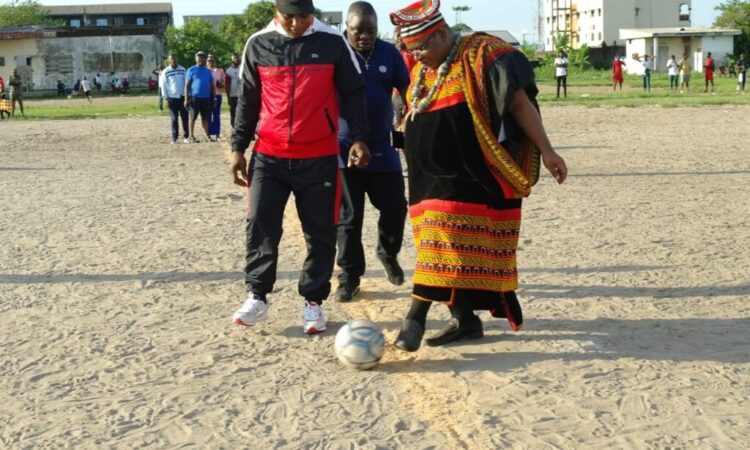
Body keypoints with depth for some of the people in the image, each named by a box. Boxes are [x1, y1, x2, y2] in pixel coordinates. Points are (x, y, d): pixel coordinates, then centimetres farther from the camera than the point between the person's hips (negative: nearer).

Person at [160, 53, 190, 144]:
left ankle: (186, 136, 10)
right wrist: (166, 98, -3)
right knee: (174, 119, 1)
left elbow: (186, 83, 11)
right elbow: (163, 86, 3)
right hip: (172, 98, -2)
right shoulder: (165, 72, 1)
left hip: (182, 97, 2)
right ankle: (174, 138, 4)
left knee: (185, 117, 2)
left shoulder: (182, 70, 7)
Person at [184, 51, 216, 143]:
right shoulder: (191, 70, 1)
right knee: (193, 117, 1)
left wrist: (214, 97, 9)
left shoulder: (208, 71, 14)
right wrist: (186, 98, -10)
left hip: (206, 98, 4)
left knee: (205, 117, 8)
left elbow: (212, 85, 16)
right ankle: (191, 136, 6)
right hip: (195, 97, -4)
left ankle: (207, 135, 13)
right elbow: (187, 85, -3)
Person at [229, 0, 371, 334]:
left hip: (320, 157, -1)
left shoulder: (332, 43, -1)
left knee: (320, 232, 4)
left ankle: (313, 302, 15)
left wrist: (359, 138, -4)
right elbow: (247, 100, 10)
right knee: (260, 227, -1)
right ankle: (257, 298, 10)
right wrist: (238, 148, 6)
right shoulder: (258, 45, 3)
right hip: (269, 156, 1)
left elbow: (353, 93, 5)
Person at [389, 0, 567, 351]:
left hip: (472, 176, -8)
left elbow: (520, 103, -9)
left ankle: (416, 315, -13)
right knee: (460, 248, 11)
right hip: (432, 181, 8)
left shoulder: (482, 55, -8)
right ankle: (465, 319, 18)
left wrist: (546, 152, -11)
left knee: (446, 240, -13)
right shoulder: (420, 72, 14)